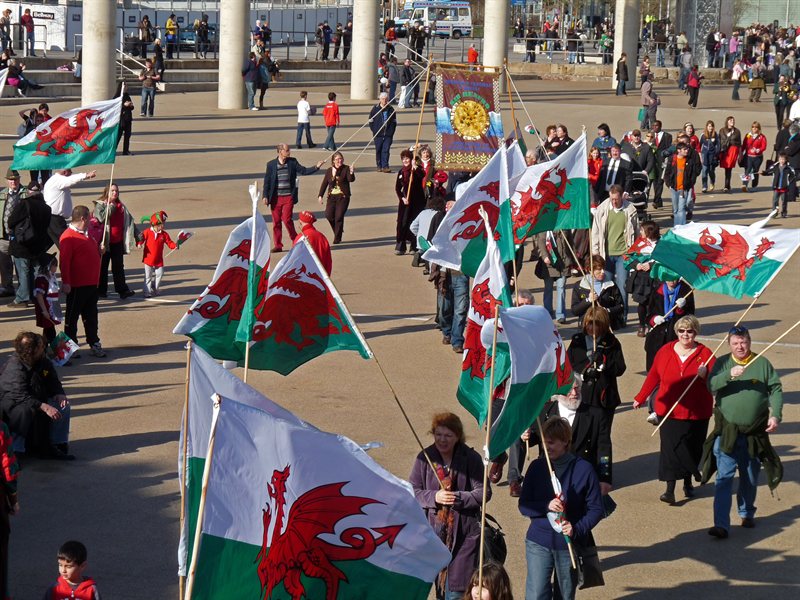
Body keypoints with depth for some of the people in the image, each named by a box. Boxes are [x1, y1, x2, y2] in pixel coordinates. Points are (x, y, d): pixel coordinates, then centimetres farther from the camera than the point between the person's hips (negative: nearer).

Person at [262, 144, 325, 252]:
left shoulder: (292, 162, 5)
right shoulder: (271, 164, 2)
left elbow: (303, 171, 6)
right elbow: (267, 181, 3)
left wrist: (316, 167, -7)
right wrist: (265, 196, -3)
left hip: (288, 197, -1)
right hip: (275, 198, 1)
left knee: (287, 219, -11)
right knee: (276, 221, 4)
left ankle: (295, 240, 8)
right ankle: (277, 245, 13)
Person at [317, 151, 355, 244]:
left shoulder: (346, 169, -2)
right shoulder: (329, 171, 9)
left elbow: (351, 180, -17)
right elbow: (324, 183, 12)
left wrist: (351, 173, -38)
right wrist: (320, 196, 6)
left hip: (343, 197, -3)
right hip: (331, 196, 3)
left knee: (339, 217, -7)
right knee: (328, 215, -9)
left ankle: (337, 238, 4)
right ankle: (338, 230, 20)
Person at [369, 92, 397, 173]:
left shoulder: (391, 109, 6)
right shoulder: (375, 109, 1)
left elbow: (394, 121, 13)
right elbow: (371, 120, 5)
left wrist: (392, 130, 5)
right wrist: (374, 130, -2)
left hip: (388, 134, 1)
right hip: (378, 134, 0)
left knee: (386, 150, -6)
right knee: (378, 150, 5)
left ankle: (385, 166, -7)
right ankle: (379, 166, 15)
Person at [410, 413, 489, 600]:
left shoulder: (471, 458, -5)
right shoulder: (424, 458, 2)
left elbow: (484, 493, -6)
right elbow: (412, 491, 3)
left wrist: (458, 498, -19)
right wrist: (434, 497, -15)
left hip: (464, 532, -2)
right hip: (433, 528, 2)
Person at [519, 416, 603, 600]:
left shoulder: (583, 469, -7)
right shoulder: (537, 467, 0)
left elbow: (596, 509, -5)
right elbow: (524, 506, 1)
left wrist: (577, 529, -21)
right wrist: (547, 506, -19)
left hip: (570, 544, -1)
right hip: (539, 543, 1)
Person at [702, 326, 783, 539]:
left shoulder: (762, 363, 2)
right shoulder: (722, 363, 2)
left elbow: (776, 390, 1)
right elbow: (711, 386, -11)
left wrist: (775, 415, -12)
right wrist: (729, 375, -29)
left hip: (754, 434, 1)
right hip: (727, 432, -1)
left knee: (750, 478, 15)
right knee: (724, 478, -8)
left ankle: (747, 513, 37)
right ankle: (721, 524, -13)